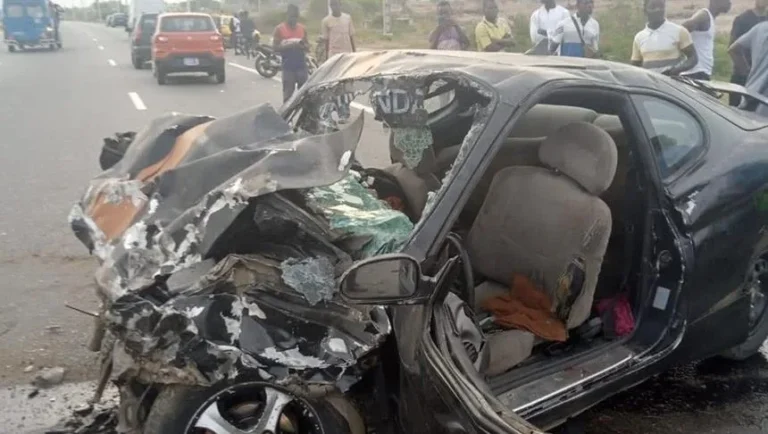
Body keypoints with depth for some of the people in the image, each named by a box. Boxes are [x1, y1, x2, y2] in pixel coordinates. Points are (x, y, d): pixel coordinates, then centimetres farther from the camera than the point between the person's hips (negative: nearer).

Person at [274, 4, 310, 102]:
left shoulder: (302, 28, 10)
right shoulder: (279, 28, -1)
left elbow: (307, 45, 15)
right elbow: (275, 47, -4)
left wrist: (302, 45, -9)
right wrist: (288, 46, -19)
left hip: (301, 65, 3)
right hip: (288, 66, -3)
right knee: (288, 93, -2)